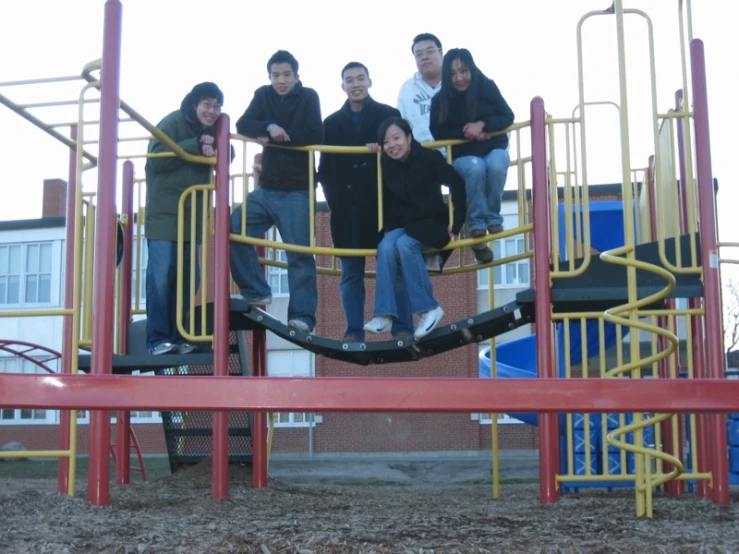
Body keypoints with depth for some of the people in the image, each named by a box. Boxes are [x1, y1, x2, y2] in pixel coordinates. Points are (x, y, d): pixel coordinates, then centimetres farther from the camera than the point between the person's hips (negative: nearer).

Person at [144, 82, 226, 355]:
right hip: (164, 213, -7)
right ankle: (158, 339, -5)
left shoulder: (214, 130, 14)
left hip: (193, 216, 7)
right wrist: (195, 146, -21)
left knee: (189, 278, 5)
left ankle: (179, 337, 11)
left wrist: (214, 152, -11)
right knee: (161, 276, -9)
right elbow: (157, 156, -19)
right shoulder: (173, 122, -8)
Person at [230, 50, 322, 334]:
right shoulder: (263, 95, 11)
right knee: (234, 230, -8)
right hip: (266, 188, 5)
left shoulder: (308, 97, 1)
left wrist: (273, 138, -13)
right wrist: (270, 127, -21)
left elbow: (314, 136, -12)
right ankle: (257, 292, 5)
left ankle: (302, 315, -5)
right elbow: (243, 124, -2)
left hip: (297, 191, -4)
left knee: (299, 254, -7)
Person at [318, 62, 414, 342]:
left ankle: (402, 329, 1)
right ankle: (354, 333, 6)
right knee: (351, 273, 3)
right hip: (346, 208, 2)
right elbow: (325, 167, 11)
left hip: (382, 204, -2)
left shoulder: (389, 115, 8)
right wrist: (334, 197, -3)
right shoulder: (331, 123, 15)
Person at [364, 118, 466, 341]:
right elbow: (382, 199, 10)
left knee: (404, 244, -34)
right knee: (386, 247, -29)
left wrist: (457, 223, -13)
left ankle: (429, 308, -25)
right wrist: (388, 228, -3)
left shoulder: (429, 158, -10)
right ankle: (384, 314, -32)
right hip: (400, 225, 4)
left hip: (431, 223, -4)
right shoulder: (385, 165, 2)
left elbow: (458, 186, -11)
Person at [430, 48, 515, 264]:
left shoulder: (488, 87, -4)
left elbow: (508, 117, -3)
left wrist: (482, 124, -20)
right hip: (463, 155, 0)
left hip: (494, 148, 1)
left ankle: (493, 217, -15)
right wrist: (465, 132, -17)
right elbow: (438, 132, -3)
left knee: (496, 166, -35)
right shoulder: (440, 99, -3)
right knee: (476, 168, -36)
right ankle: (477, 222, -22)